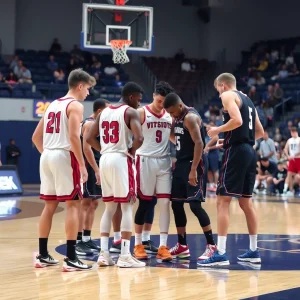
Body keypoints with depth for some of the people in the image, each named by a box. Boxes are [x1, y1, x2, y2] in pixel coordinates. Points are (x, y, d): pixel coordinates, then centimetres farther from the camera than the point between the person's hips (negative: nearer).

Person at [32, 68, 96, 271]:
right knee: (73, 204, -5)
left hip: (47, 156, 8)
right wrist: (82, 165, -16)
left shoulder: (53, 105, 19)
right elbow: (73, 136, -19)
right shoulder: (75, 106, -6)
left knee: (50, 205, 13)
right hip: (64, 156, -8)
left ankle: (43, 255, 17)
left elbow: (36, 137, 20)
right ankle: (71, 258, -8)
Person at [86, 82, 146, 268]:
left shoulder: (104, 112, 15)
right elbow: (139, 138, -21)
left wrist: (104, 150, 14)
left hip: (105, 160, 7)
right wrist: (132, 150, -3)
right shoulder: (131, 112, -6)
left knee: (109, 206, 13)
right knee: (127, 206, -2)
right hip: (121, 160, -7)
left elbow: (90, 138, 14)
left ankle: (104, 253, 8)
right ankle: (125, 256, -5)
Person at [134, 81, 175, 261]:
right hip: (146, 160, -4)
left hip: (165, 162, 4)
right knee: (145, 203, 3)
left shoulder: (170, 116, 8)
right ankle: (138, 244, 15)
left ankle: (163, 246, -1)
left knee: (165, 202, -3)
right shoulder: (141, 113, -6)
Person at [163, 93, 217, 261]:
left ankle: (212, 245, -5)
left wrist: (193, 170, -28)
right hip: (182, 163, 10)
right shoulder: (179, 118, 13)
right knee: (176, 204, 9)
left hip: (194, 164, -10)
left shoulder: (191, 117, -16)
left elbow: (199, 143, -24)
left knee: (195, 204, -13)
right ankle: (182, 246, 17)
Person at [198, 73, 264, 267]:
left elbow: (237, 120, -21)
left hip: (236, 151, -9)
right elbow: (260, 132, 24)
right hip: (250, 151, 9)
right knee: (246, 202, 16)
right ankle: (254, 251, 20)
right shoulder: (248, 100, 22)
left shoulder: (228, 95, -3)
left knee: (223, 201, -8)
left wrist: (217, 130, -6)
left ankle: (221, 254, -13)